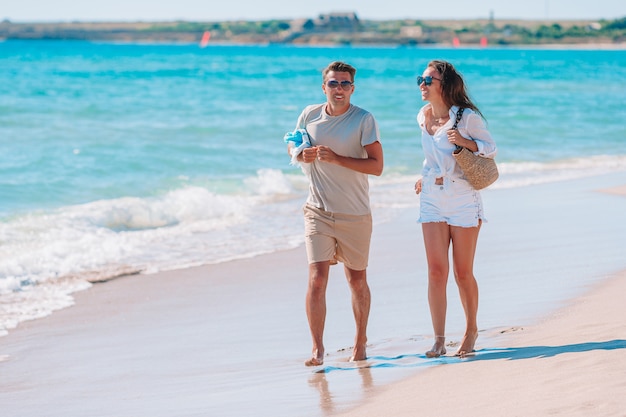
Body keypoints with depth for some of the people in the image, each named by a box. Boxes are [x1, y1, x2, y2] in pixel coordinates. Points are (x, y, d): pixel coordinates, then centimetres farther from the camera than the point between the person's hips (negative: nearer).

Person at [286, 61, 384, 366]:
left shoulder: (364, 120, -9)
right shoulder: (309, 115, 2)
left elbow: (376, 166, -14)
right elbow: (291, 145, 18)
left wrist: (336, 158, -24)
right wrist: (301, 154, -7)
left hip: (355, 215, -1)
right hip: (318, 212, 1)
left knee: (357, 281, 12)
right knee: (317, 279, -12)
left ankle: (360, 342, 30)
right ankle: (317, 349, -8)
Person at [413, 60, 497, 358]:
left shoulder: (467, 117, -10)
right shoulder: (423, 117, 7)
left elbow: (490, 149, -3)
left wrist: (465, 141, -20)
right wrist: (425, 176, 12)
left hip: (463, 200, -4)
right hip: (431, 199, 4)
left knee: (463, 273, 2)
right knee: (436, 271, -2)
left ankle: (471, 331, 21)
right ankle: (439, 339, 1)